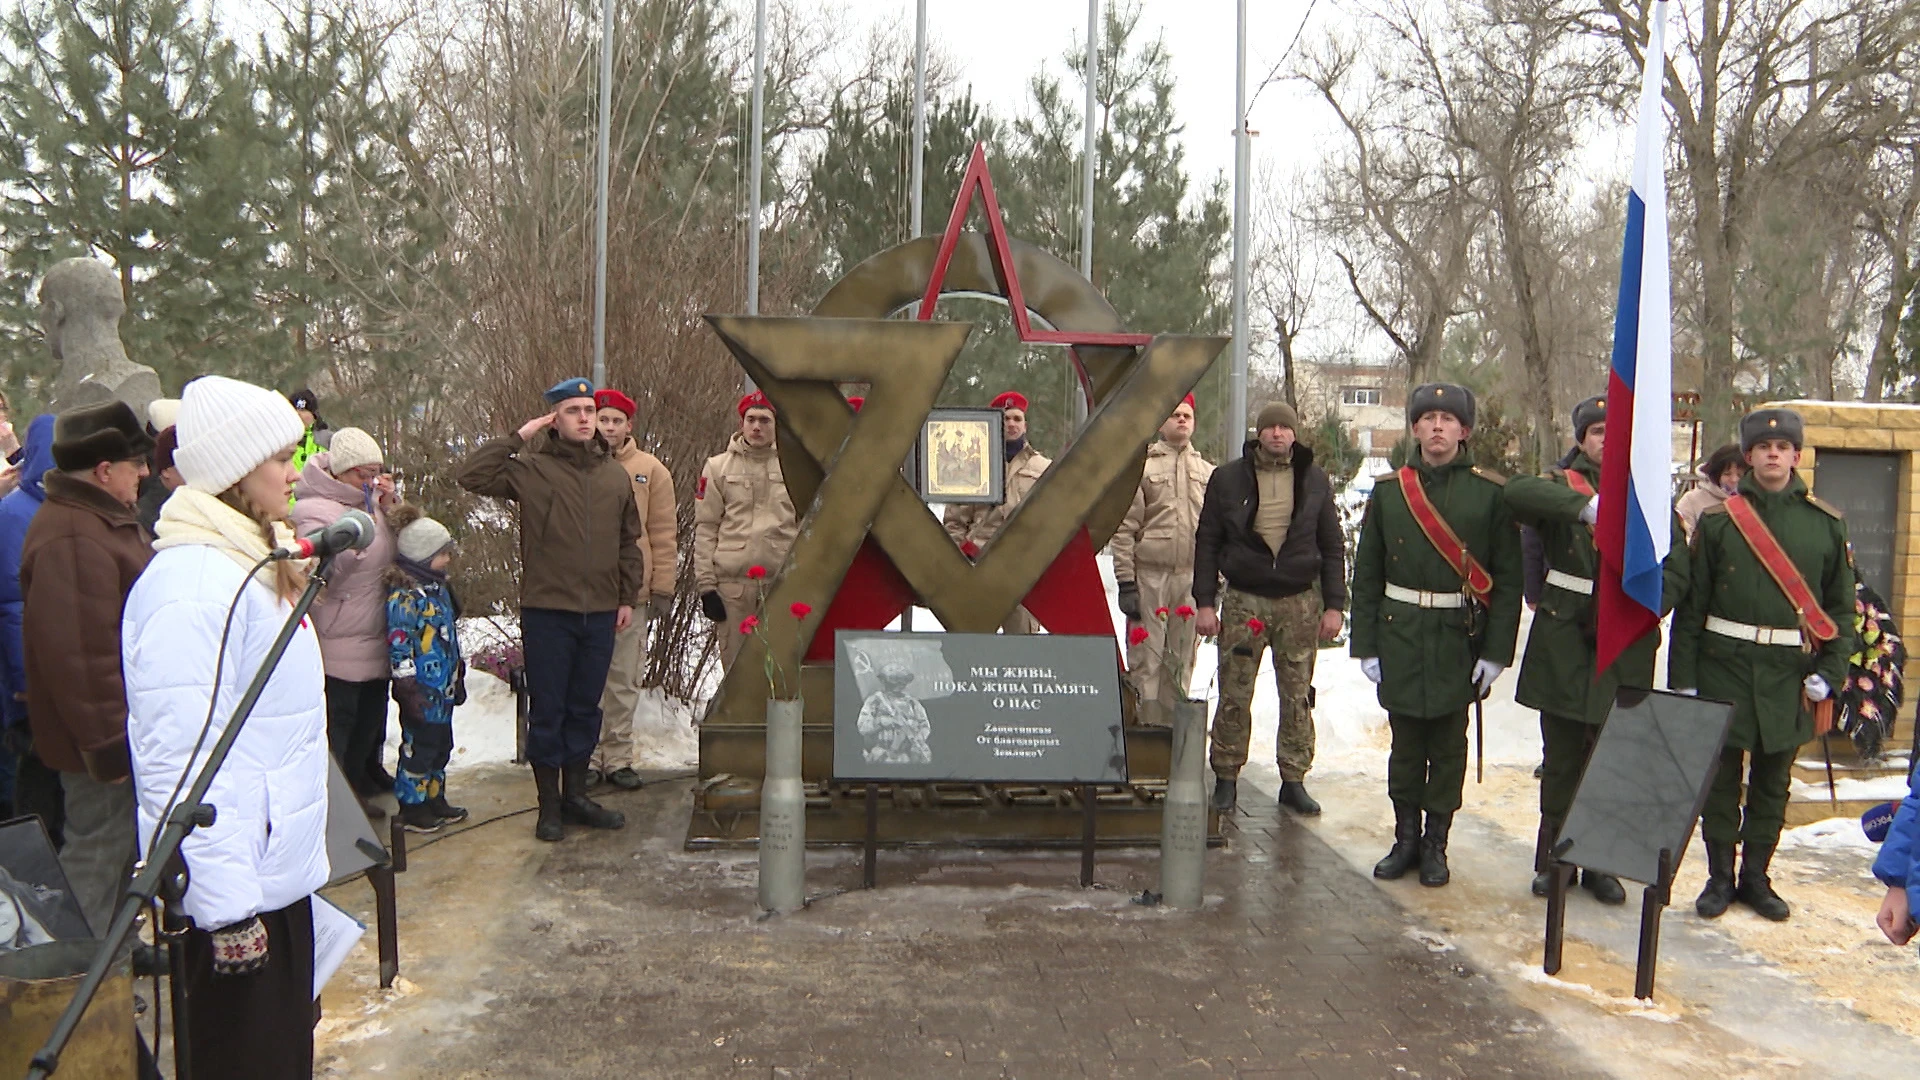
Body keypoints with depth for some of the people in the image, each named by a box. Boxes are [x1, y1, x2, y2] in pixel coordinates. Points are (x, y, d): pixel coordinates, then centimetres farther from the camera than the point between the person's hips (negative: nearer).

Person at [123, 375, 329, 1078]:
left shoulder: (250, 567, 12)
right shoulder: (191, 586, -21)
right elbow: (182, 765, -25)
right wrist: (228, 906, -24)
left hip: (279, 872, 10)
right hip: (236, 889, -10)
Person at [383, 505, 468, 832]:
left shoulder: (438, 588, 13)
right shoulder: (404, 594, -17)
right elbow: (398, 642, -19)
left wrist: (458, 676, 25)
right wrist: (407, 686, -20)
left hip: (444, 688, 9)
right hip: (422, 689, -9)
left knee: (441, 745, 17)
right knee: (419, 746, -1)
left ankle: (435, 799, 30)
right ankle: (411, 806, 11)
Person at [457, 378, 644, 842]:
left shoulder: (616, 476, 9)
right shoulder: (532, 469, -4)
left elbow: (629, 542, 15)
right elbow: (470, 475, -15)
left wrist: (628, 597, 12)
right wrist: (518, 437, -13)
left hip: (600, 612, 4)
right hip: (547, 611, -4)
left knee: (586, 708, 14)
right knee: (548, 709, 5)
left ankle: (575, 795, 27)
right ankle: (549, 804, 17)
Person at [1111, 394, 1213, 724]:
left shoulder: (1208, 472, 14)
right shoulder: (1142, 468, 1)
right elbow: (1124, 530, -3)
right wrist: (1126, 582, -9)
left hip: (1193, 577, 4)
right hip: (1149, 575, -4)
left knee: (1182, 657, 9)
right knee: (1145, 656, -4)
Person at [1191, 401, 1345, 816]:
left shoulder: (1315, 480, 6)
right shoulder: (1228, 478, 2)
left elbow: (1333, 546, 9)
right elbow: (1207, 543, 4)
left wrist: (1333, 605, 3)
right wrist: (1205, 603, -3)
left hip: (1300, 602, 1)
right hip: (1243, 600, -1)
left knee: (1298, 696, 5)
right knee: (1234, 696, 1)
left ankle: (1293, 781, 15)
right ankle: (1226, 779, 12)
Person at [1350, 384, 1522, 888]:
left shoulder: (1491, 492, -2)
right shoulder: (1388, 490, 4)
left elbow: (1507, 578, -2)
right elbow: (1366, 573, 5)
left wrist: (1496, 651, -7)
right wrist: (1365, 645, 0)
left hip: (1459, 639, -1)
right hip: (1400, 636, 2)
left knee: (1448, 744, 6)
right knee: (1406, 742, 9)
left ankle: (1436, 844, 19)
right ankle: (1406, 839, 23)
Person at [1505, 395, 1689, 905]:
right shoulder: (1562, 486, 4)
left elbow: (1676, 571, 3)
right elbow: (1517, 492, -19)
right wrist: (1587, 504, -30)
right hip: (1562, 640, -1)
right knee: (1562, 758, 7)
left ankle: (1601, 863, 19)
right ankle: (1554, 859, 20)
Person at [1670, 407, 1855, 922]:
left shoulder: (1827, 525, 4)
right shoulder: (1717, 520, 0)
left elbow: (1842, 606, 8)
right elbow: (1691, 604, 1)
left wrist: (1829, 671, -2)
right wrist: (1683, 678, -3)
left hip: (1789, 673, 1)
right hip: (1724, 666, -1)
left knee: (1773, 782, 10)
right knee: (1721, 776, 5)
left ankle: (1756, 876, 24)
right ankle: (1720, 876, 18)